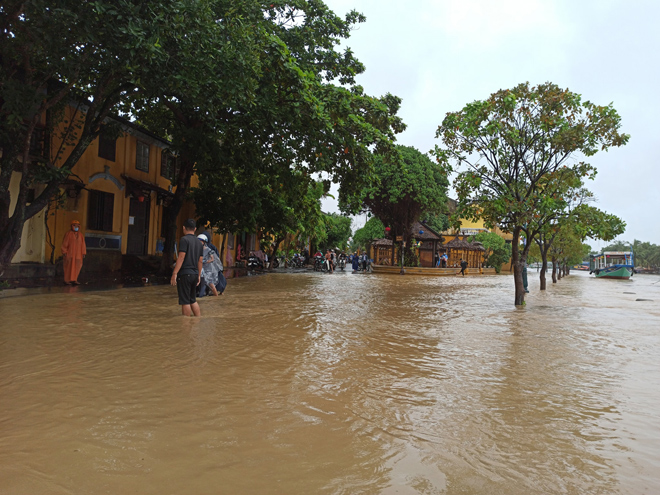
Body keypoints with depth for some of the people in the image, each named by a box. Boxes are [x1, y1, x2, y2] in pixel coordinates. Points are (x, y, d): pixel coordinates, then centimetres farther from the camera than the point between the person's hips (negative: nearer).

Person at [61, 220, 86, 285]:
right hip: (69, 254, -4)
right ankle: (67, 280, 9)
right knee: (69, 267, 0)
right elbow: (64, 244, -2)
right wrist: (64, 253, -9)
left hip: (78, 254, 4)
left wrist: (83, 253, 6)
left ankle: (73, 280, -3)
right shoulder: (68, 234, 0)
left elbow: (83, 245, 11)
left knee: (77, 266, -5)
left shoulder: (81, 235, 11)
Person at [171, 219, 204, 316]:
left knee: (185, 301, -2)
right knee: (192, 300, 18)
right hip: (194, 274, 7)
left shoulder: (184, 239, -8)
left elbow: (181, 257, -15)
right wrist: (199, 275, 22)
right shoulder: (199, 242, 14)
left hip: (185, 274, -7)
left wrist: (174, 273, -15)